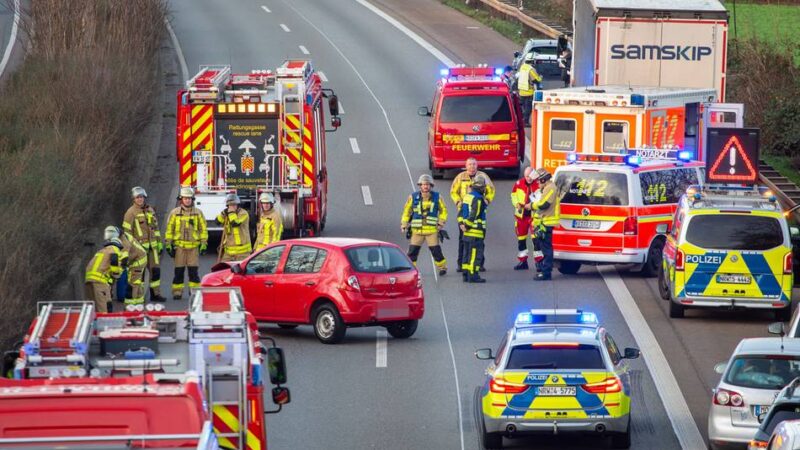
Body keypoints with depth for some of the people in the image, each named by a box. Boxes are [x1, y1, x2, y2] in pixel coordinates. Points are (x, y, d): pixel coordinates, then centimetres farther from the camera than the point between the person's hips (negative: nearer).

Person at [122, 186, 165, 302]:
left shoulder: (150, 210, 14)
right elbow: (127, 231, -7)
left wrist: (159, 243, 18)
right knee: (139, 271, -4)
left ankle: (155, 293, 13)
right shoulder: (131, 212, -5)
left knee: (155, 270, 5)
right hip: (139, 246, -6)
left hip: (152, 246, 6)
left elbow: (155, 228, 20)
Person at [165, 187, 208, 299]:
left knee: (193, 271, -2)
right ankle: (177, 292, 6)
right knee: (179, 271, 1)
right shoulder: (174, 213, 6)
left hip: (194, 247, 0)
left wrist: (203, 244, 2)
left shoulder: (198, 213, 7)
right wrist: (169, 245, 2)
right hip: (179, 246, 0)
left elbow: (203, 229, 9)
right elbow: (169, 229, 7)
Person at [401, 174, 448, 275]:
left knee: (436, 251, -2)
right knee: (412, 251, -3)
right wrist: (404, 224, 5)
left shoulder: (437, 197, 1)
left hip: (432, 230, -1)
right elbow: (407, 211, 10)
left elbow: (443, 210, 13)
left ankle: (442, 267, 15)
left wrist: (441, 223, 3)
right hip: (417, 230, 1)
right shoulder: (413, 197, 0)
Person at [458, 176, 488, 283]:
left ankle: (466, 274, 17)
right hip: (476, 231, -9)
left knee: (467, 253, 14)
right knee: (475, 253, -6)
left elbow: (460, 212, 12)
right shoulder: (478, 199, -15)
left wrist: (461, 224, 3)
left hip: (467, 231, 9)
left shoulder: (467, 197, 13)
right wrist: (467, 225, -13)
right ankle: (473, 275, -8)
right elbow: (473, 214, -21)